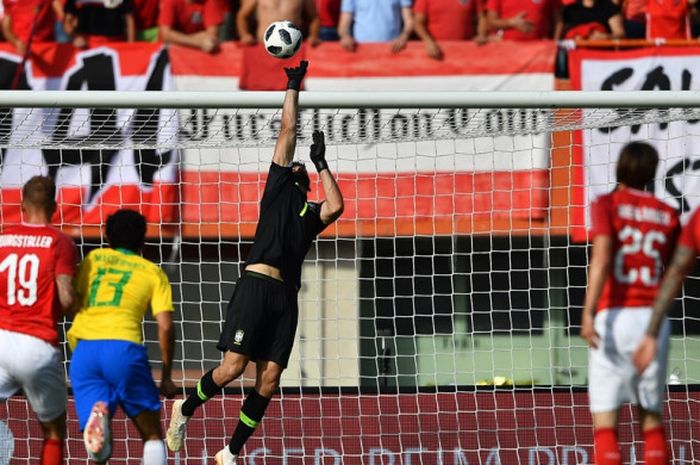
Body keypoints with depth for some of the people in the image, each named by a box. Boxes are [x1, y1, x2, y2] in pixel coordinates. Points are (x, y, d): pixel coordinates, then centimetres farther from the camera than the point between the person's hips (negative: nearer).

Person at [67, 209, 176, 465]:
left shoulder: (92, 259, 24)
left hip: (83, 349, 2)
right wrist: (166, 376, 15)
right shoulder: (153, 272, 17)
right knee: (152, 434, 14)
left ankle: (97, 414, -35)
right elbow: (165, 327, 7)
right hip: (124, 347, -2)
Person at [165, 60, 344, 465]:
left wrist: (321, 164, 11)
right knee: (234, 367, -14)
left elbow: (337, 206, 1)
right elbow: (289, 129, 14)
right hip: (257, 284, -4)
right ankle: (186, 409, 12)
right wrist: (294, 86, 17)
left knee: (268, 382, -2)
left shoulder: (311, 214, 23)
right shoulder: (278, 189, 16)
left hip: (286, 295, 4)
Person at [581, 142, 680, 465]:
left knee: (604, 415, -4)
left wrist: (588, 313, -21)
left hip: (614, 315, -3)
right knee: (652, 416, 12)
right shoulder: (668, 215, 11)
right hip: (654, 317, 3)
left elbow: (601, 258, -14)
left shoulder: (607, 205, 1)